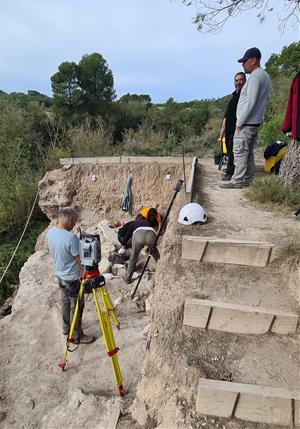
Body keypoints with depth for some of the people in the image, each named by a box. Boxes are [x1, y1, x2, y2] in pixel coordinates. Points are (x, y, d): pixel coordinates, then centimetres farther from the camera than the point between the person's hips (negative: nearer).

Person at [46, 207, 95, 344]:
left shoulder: (49, 232, -5)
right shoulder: (71, 238, -31)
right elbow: (81, 260, -22)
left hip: (60, 275, 8)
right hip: (73, 278, -8)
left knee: (65, 303, 24)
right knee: (76, 308, 9)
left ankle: (66, 328, 42)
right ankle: (77, 336, 24)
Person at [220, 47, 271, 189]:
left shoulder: (255, 76, -12)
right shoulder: (265, 76, 19)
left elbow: (250, 103, -20)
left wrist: (239, 123, -14)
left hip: (246, 124, -10)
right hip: (255, 122, 10)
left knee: (240, 152, -7)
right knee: (248, 153, 11)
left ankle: (237, 181, -5)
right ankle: (247, 180, 15)